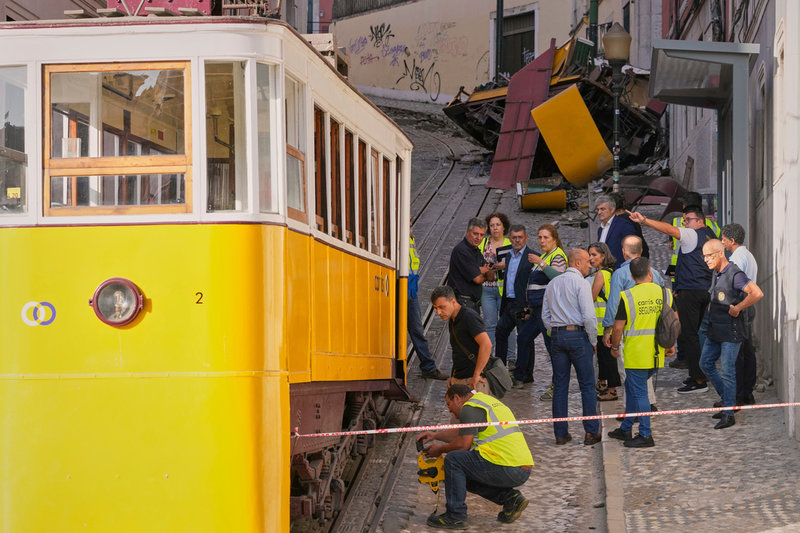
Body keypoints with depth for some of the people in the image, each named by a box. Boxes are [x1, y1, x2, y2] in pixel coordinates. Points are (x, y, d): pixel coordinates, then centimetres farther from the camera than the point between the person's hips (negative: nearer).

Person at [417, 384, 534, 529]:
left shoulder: (470, 407, -6)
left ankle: (455, 516, -2)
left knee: (453, 459, -4)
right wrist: (435, 435, 30)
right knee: (467, 476, 23)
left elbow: (463, 445, -9)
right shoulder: (487, 400, 25)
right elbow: (463, 433, 34)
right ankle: (510, 497, 9)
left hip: (507, 469, -10)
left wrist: (440, 449, 9)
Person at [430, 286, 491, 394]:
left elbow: (486, 344, -26)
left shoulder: (469, 317, -15)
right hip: (458, 380, 9)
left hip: (473, 382, -9)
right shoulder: (452, 321, 15)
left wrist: (476, 375, -23)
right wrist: (453, 376, 14)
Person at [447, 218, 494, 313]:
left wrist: (486, 270, -9)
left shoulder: (476, 251, 16)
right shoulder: (461, 250, -14)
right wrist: (484, 276, 7)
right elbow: (477, 279, -17)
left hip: (474, 303, 9)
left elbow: (491, 277, 15)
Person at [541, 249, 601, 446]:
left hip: (556, 335, 6)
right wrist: (593, 341, -4)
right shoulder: (581, 283, -9)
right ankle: (591, 432, 1)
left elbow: (545, 316, 14)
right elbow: (589, 316, -14)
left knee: (559, 385, 8)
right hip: (578, 335, -6)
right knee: (587, 385, 1)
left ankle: (561, 433, 9)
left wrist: (555, 334, 17)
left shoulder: (553, 283, 13)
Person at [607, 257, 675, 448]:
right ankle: (626, 429, 27)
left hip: (636, 354, -6)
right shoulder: (664, 293, 1)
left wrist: (614, 347, 7)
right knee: (631, 387, 20)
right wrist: (671, 345, 21)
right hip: (656, 355, 6)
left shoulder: (628, 296, -12)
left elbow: (618, 326, -9)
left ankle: (646, 435, 2)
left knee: (639, 392, 1)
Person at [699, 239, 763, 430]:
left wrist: (737, 308, -23)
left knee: (727, 371, -6)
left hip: (731, 330, -9)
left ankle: (729, 414, 1)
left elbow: (757, 293, -31)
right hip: (715, 329, 9)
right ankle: (727, 399, 26)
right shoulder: (716, 273, 10)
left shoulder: (734, 274, -19)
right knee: (706, 363, 13)